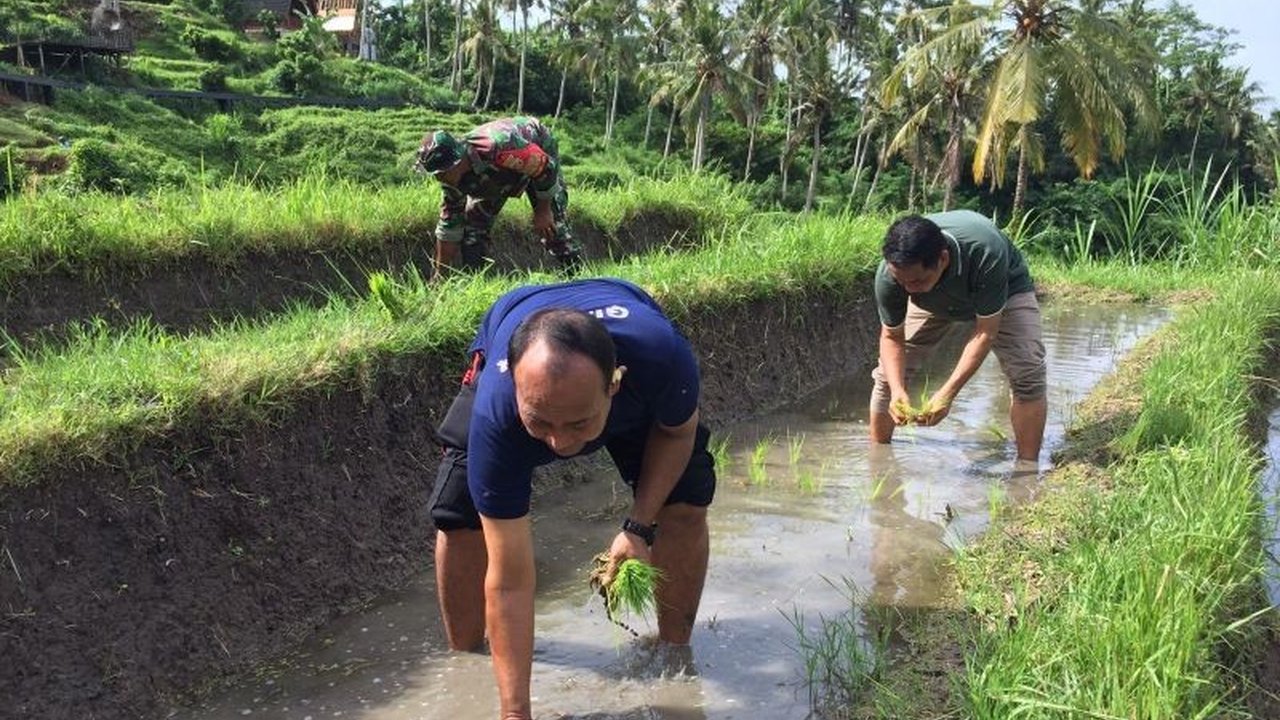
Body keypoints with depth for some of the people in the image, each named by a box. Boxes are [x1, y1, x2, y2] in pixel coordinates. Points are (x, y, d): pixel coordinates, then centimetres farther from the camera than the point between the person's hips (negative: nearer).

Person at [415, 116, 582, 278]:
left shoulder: (500, 147, -47)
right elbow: (449, 224, -13)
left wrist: (543, 212, -23)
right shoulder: (452, 176, -24)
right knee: (472, 223, -6)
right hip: (496, 172, 5)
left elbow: (546, 166, -32)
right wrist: (439, 276, -12)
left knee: (551, 224, -12)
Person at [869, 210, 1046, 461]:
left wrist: (947, 394, -41)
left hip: (1003, 289, -2)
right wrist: (897, 390, -38)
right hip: (933, 301, 3)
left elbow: (986, 332, -36)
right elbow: (891, 337, -21)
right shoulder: (889, 273, -36)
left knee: (1027, 372, -23)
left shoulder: (985, 252, -46)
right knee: (889, 372, -7)